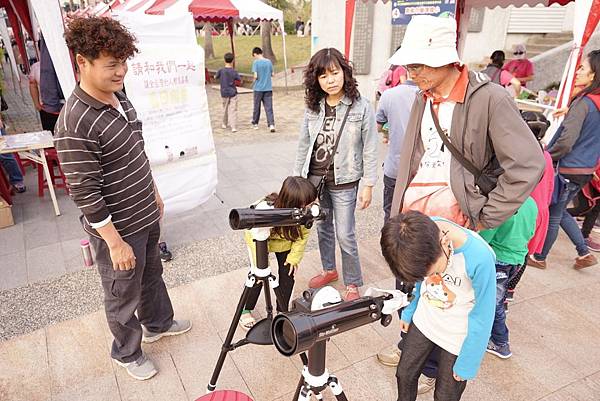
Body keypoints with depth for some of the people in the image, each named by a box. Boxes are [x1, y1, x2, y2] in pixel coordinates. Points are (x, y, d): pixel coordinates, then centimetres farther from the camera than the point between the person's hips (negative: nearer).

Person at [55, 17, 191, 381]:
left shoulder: (119, 96, 2)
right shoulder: (76, 124, -26)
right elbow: (85, 192, -24)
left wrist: (153, 191, 18)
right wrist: (115, 243, -19)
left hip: (146, 216, 8)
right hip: (118, 228, -8)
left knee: (152, 275, 27)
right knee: (124, 297, 14)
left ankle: (157, 323, 52)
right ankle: (127, 353, 40)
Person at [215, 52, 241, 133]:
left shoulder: (221, 71, -7)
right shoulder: (234, 71, -9)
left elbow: (215, 77, 10)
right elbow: (240, 81, 1)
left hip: (224, 93, 2)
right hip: (233, 93, -2)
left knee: (225, 108, 19)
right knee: (233, 110, -2)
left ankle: (224, 124, 34)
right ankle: (234, 127, -10)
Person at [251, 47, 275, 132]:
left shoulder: (256, 62, -8)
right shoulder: (269, 61, 4)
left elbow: (255, 76, -14)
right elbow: (272, 74, 9)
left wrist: (254, 80, 7)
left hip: (258, 88, -3)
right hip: (268, 88, 3)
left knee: (257, 107, 12)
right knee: (269, 107, 1)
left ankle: (255, 124, 26)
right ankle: (271, 125, -11)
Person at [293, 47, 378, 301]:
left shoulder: (361, 107, -10)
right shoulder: (313, 107, 2)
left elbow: (370, 150, -7)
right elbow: (303, 145, 9)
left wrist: (368, 185, -9)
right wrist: (296, 178, 9)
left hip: (343, 181, -4)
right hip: (315, 178, 5)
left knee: (345, 235, 1)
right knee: (323, 228, 18)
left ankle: (353, 283, 21)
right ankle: (329, 270, 39)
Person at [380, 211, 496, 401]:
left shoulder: (480, 258, -37)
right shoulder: (421, 231, -23)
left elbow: (482, 318, -20)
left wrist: (467, 364, -8)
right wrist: (409, 311, 12)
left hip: (459, 337, -4)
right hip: (423, 322, 4)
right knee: (404, 374, 19)